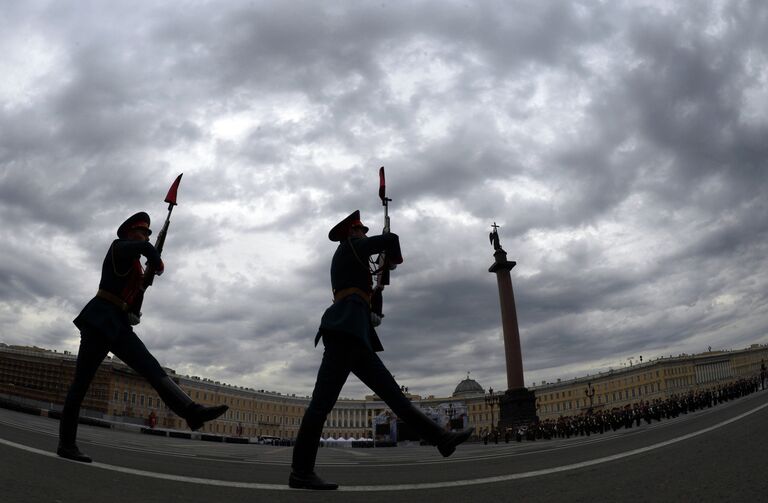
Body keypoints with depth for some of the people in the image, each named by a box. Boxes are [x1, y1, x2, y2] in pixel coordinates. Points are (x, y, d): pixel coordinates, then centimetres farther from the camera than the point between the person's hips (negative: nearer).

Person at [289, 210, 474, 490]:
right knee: (323, 400, -13)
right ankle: (300, 472, -13)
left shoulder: (344, 264, 33)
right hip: (345, 328, -10)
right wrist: (396, 257, 17)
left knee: (392, 392, 1)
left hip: (352, 335, 10)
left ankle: (440, 438, -1)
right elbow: (390, 238, -4)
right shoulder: (351, 246, 7)